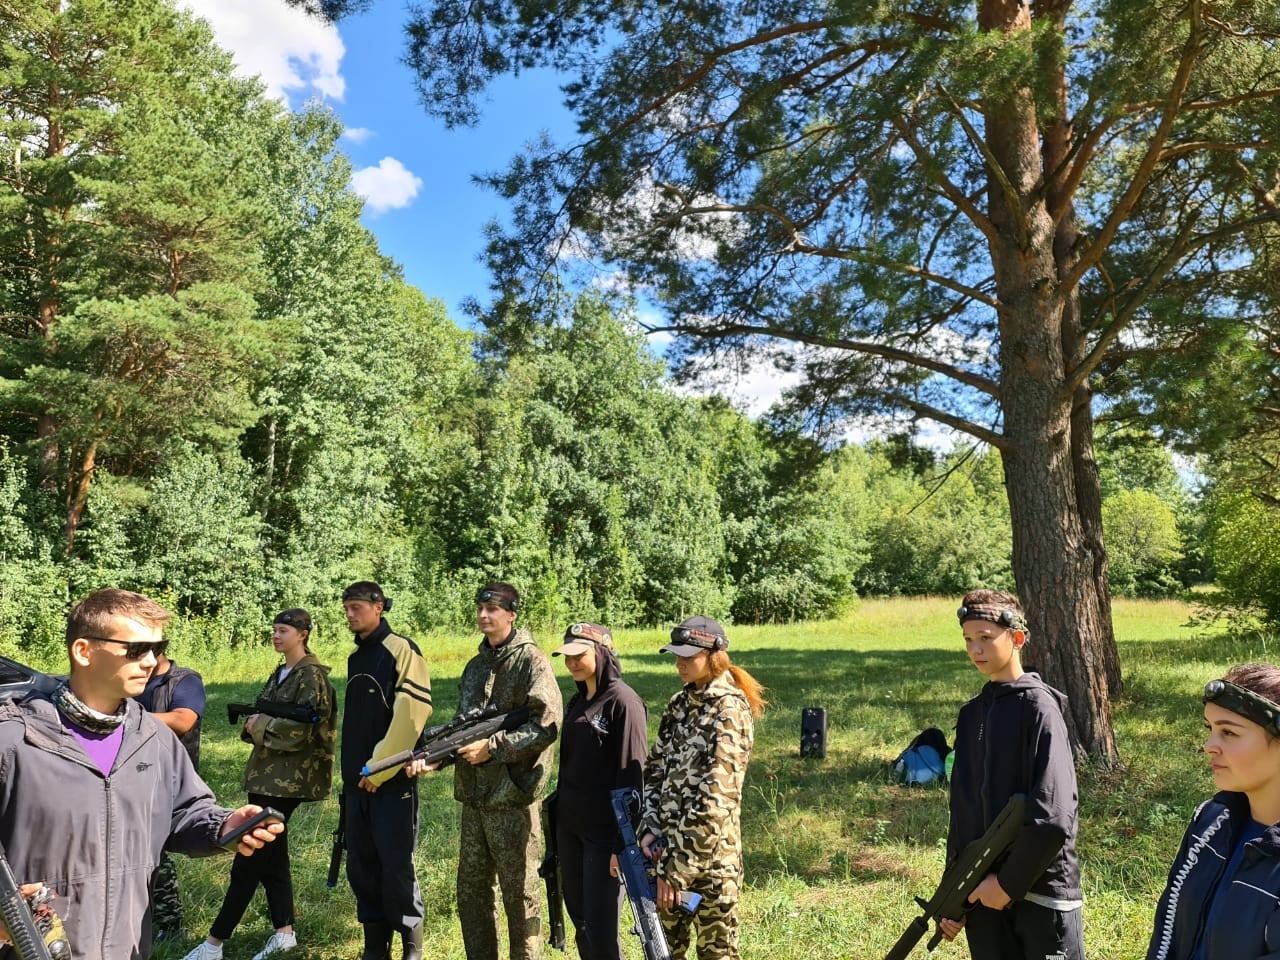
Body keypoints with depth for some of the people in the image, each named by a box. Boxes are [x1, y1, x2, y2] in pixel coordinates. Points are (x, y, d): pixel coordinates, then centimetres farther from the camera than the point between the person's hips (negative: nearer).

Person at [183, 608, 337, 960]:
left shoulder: (311, 674, -13)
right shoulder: (279, 674, 15)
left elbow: (303, 727, -21)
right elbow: (263, 717, 18)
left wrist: (259, 726, -13)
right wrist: (252, 722, -4)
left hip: (288, 778, -9)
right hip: (266, 773, 9)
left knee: (249, 859, -4)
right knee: (271, 855, 12)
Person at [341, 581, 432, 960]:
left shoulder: (402, 650, -10)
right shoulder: (355, 657, 13)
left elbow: (410, 716, -17)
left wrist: (379, 770, -15)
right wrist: (352, 770, 14)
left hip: (392, 781, -7)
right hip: (357, 781, 7)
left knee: (396, 867, -1)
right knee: (360, 866, 11)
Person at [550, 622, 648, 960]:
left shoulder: (623, 702, -14)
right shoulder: (578, 701, 10)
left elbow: (631, 774, -16)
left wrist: (624, 843, -18)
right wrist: (558, 814, 17)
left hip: (604, 830, -8)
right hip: (569, 825, 8)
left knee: (600, 927, -3)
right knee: (579, 917, 15)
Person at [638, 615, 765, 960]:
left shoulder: (729, 711, -15)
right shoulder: (678, 704, 8)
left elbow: (713, 798, -20)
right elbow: (655, 770, 9)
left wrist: (676, 867, -19)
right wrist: (650, 829, -6)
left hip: (710, 851, -7)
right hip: (668, 843, 7)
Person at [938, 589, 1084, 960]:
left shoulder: (1038, 708, -12)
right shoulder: (971, 714, 8)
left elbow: (1053, 819, -17)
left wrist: (1009, 882, -12)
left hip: (1040, 891, -6)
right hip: (984, 892, 6)